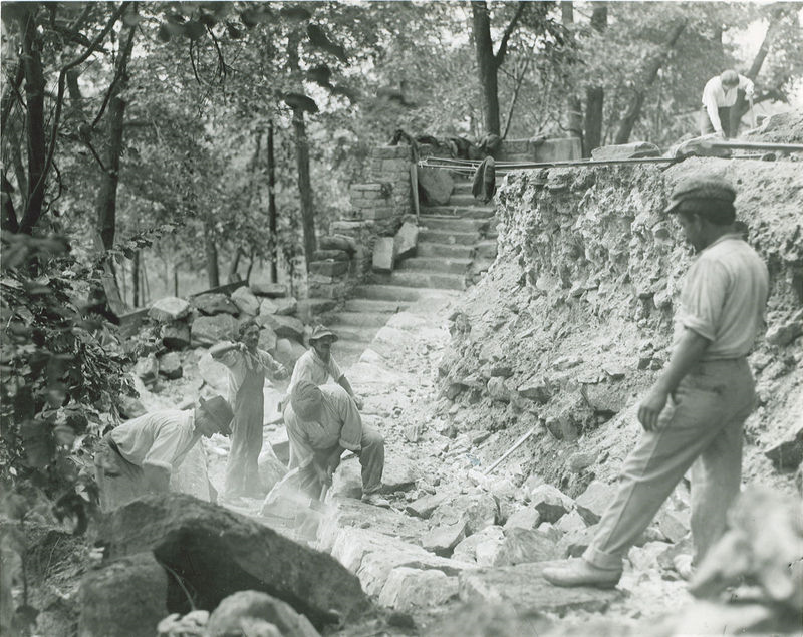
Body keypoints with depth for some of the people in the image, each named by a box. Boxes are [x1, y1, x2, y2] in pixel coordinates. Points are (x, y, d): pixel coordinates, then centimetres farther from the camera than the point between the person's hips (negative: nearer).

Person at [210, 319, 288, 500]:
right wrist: (234, 346, -38)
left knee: (254, 449, 14)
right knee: (239, 449, -7)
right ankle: (232, 490, 1)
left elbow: (280, 369, 17)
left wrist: (281, 372, -7)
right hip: (239, 408, -7)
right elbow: (214, 353, -27)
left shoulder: (263, 356, 7)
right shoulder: (235, 356, -12)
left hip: (257, 408, 7)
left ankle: (252, 487, 26)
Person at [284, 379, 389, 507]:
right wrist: (319, 470, -26)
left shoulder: (337, 396, -38)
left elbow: (352, 426, -22)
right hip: (318, 447, 0)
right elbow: (304, 453, -18)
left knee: (374, 440, -28)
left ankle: (371, 493, -17)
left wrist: (336, 455, -15)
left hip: (341, 431, 0)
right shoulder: (291, 417, -34)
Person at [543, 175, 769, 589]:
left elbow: (699, 334, -23)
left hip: (703, 382, -9)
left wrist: (662, 388, -24)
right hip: (740, 380, 9)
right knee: (720, 482, 12)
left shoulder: (712, 263, -17)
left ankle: (602, 561, 3)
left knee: (644, 473, -3)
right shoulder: (754, 261, 12)